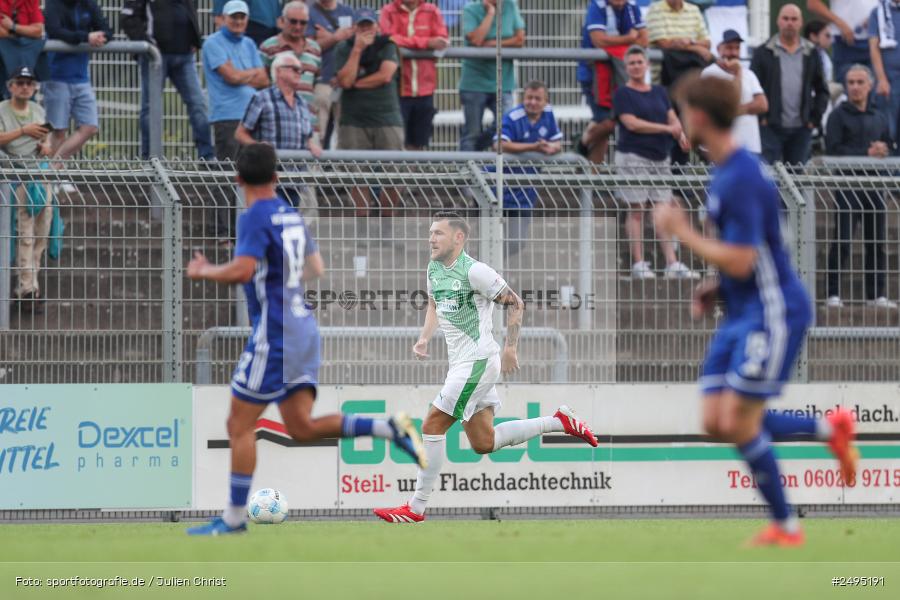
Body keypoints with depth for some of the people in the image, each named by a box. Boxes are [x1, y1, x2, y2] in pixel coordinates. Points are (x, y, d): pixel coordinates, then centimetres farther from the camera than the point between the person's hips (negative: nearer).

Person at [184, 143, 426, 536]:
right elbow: (316, 270, 23)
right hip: (303, 330, 8)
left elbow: (242, 271, -26)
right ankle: (391, 429, -5)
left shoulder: (256, 219, -13)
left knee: (239, 426, 0)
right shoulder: (292, 216, 13)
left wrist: (203, 272, -8)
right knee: (303, 428, 8)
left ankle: (234, 517, 2)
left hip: (274, 336, -8)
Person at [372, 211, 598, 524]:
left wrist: (510, 348, -15)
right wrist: (424, 338, 10)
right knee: (483, 442, 12)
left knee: (433, 426, -11)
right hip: (462, 362, 10)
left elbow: (515, 303, -10)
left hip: (477, 361, -10)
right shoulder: (434, 269, 9)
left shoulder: (474, 271, -16)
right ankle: (560, 422, 21)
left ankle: (417, 508, -5)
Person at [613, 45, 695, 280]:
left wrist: (681, 134, -11)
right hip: (633, 155, -5)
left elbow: (672, 117, 12)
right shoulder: (623, 94, -1)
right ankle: (638, 264, -3)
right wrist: (666, 128, -11)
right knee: (636, 209, -5)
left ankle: (672, 264, 0)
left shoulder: (659, 92, 16)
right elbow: (631, 123, -11)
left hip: (660, 157, 5)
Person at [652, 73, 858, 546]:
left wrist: (680, 231, -15)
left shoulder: (741, 179, -20)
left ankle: (785, 527, 5)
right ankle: (830, 429, 16)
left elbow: (740, 261, -24)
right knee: (716, 424, 5)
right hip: (741, 313, 10)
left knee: (740, 425, -9)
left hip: (772, 313, -10)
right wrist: (714, 289, 11)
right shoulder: (726, 172, 12)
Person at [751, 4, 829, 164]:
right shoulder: (763, 53, 2)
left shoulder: (811, 54, 10)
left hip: (801, 128, 3)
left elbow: (822, 90, 14)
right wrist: (761, 118, -8)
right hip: (771, 127, -3)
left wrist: (815, 119, 4)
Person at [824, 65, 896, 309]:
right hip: (848, 185, -5)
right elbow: (833, 149, -9)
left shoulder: (879, 118, 16)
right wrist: (866, 153, -14)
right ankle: (833, 294, -6)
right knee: (842, 241, -9)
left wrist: (883, 149, -8)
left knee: (876, 241, 6)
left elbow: (889, 145, 17)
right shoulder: (839, 115, 0)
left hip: (874, 185, 5)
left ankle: (876, 294, 12)